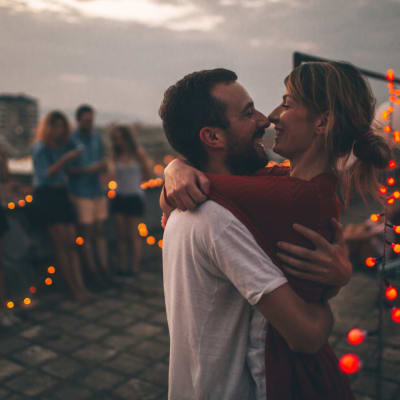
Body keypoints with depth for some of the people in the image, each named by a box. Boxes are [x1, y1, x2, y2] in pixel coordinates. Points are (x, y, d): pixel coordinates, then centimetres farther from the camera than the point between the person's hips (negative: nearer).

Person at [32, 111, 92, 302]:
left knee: (71, 243, 1)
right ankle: (73, 288, -1)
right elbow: (46, 175, -15)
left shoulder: (64, 146, 12)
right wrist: (64, 159, -23)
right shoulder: (39, 148, -6)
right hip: (45, 195, -6)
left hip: (61, 195, 6)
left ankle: (80, 286, 2)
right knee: (60, 243, -6)